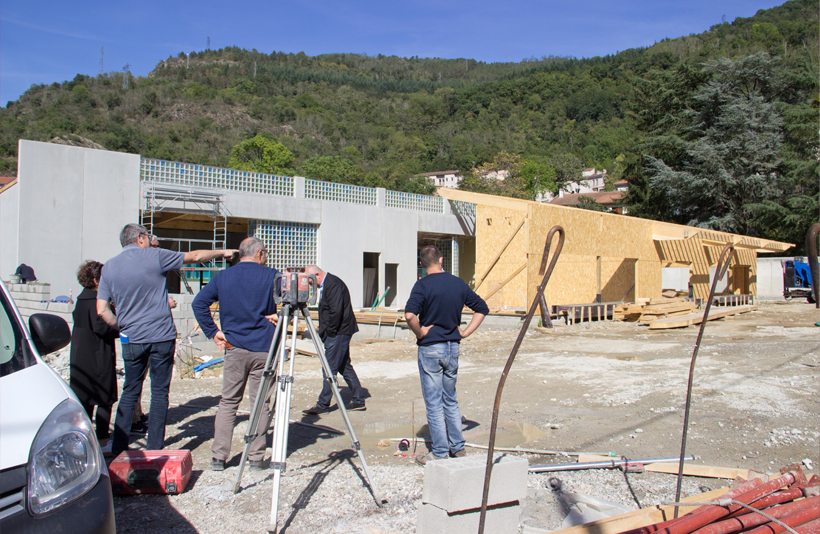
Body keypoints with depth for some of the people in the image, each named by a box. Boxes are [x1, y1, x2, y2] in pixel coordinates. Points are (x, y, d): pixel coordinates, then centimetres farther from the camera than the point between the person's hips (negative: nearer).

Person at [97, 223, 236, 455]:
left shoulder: (109, 267, 6)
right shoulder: (154, 256, -5)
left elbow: (102, 310, 2)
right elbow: (195, 256, 5)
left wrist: (121, 327, 15)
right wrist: (222, 252, 19)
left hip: (132, 339, 4)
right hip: (161, 337, -3)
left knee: (130, 392, 14)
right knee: (159, 393, 4)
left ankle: (118, 448, 16)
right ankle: (154, 450, 8)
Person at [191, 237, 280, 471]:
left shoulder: (222, 277, 5)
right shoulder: (271, 276, -2)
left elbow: (198, 303, 1)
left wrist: (213, 332, 3)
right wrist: (280, 316, 1)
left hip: (234, 347, 2)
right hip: (264, 349, -2)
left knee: (228, 402, 11)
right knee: (261, 403, 6)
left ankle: (218, 457, 11)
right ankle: (257, 457, 10)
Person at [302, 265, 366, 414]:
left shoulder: (333, 285, -18)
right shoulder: (326, 284, 15)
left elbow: (336, 311, -26)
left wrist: (329, 331, -16)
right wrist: (324, 331, 14)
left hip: (339, 333, -11)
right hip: (339, 333, 11)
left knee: (329, 367, -5)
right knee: (344, 366, 14)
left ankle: (323, 404, 1)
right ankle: (358, 400, 19)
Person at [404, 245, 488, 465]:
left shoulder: (423, 285, -13)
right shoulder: (459, 284, 3)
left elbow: (410, 315, -28)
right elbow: (482, 309, 11)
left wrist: (420, 333, -12)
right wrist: (465, 332, 8)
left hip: (430, 348, -5)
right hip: (453, 348, 5)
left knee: (434, 403, 4)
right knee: (450, 400, 19)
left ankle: (440, 452, 10)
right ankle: (458, 447, 25)